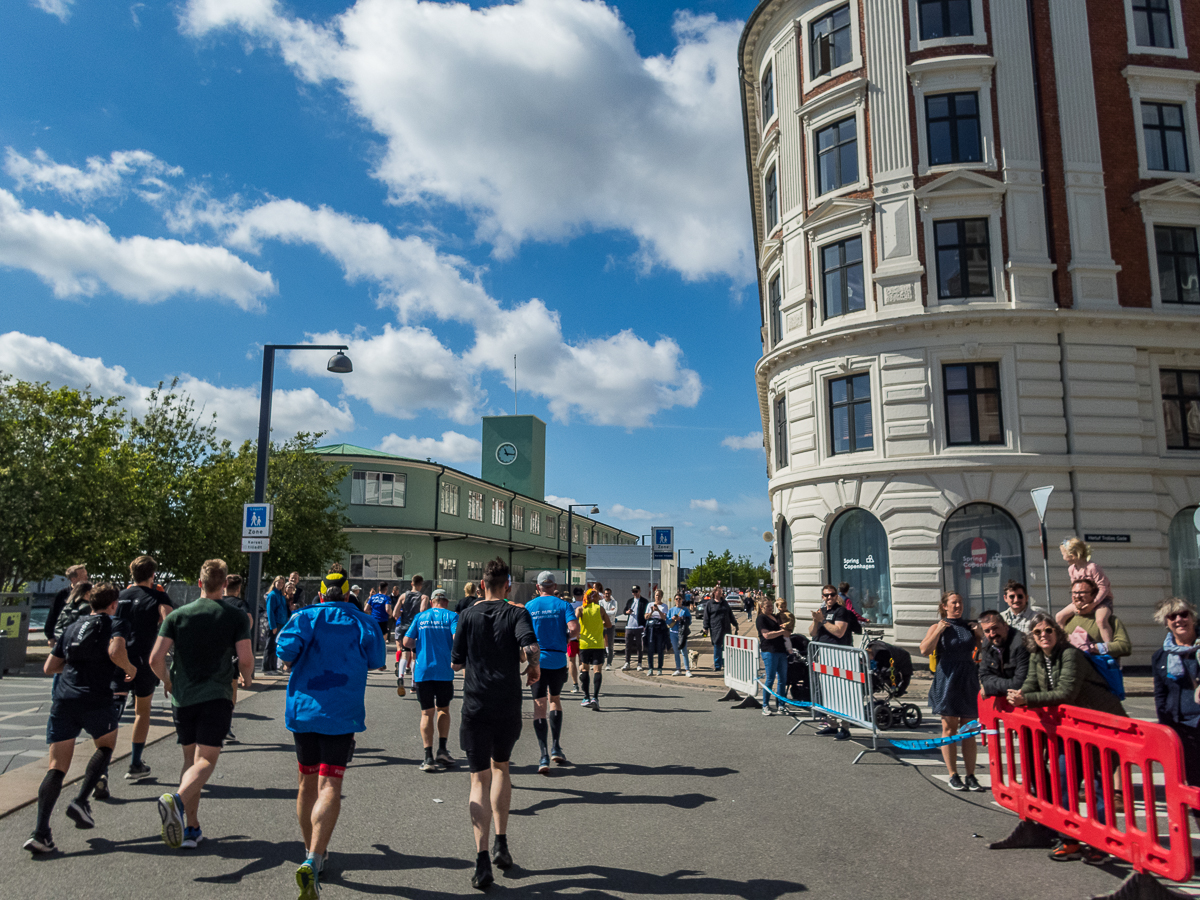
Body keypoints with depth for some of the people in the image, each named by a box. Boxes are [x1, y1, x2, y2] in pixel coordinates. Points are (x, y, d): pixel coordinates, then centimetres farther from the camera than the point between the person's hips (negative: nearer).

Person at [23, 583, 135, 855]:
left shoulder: (71, 628, 22)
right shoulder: (117, 624, 4)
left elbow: (49, 668, 22)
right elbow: (115, 651, -17)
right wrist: (131, 668, 1)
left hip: (62, 700, 4)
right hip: (96, 700, -4)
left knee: (57, 766, 4)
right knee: (105, 747, 22)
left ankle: (40, 832, -7)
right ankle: (81, 801, 7)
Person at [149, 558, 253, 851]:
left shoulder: (177, 615, 4)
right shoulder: (236, 617, -2)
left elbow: (155, 659, -3)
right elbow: (246, 660, -9)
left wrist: (167, 682, 17)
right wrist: (246, 679, 13)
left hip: (182, 697, 3)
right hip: (216, 696, -3)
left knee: (190, 759, 15)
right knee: (205, 761, -7)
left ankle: (191, 828, 17)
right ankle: (177, 800, -36)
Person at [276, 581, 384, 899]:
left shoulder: (307, 616, 2)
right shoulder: (363, 621, 3)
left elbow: (286, 647, -13)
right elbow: (376, 659, 5)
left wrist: (293, 663, 8)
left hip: (302, 708, 3)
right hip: (341, 713, -2)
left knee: (308, 782, 17)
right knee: (330, 786, -5)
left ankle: (312, 853, 31)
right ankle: (313, 862, -21)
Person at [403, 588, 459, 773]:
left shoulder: (420, 617, 8)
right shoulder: (451, 616, 1)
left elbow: (407, 642, 3)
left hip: (423, 671, 1)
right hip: (444, 671, -1)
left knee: (427, 713, 6)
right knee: (443, 710, 17)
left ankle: (428, 757, 1)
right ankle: (442, 750, 10)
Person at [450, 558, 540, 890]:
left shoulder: (469, 616, 2)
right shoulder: (516, 612, -3)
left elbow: (455, 663, 5)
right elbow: (531, 647, -20)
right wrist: (534, 668, -1)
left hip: (475, 707, 0)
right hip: (509, 706, 0)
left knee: (480, 779, 3)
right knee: (501, 766, 23)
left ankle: (482, 861, -8)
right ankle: (501, 844, 22)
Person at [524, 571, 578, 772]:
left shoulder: (529, 606, 3)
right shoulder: (563, 605, -1)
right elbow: (574, 629, -14)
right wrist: (566, 639, 6)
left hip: (537, 661, 0)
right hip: (558, 661, 0)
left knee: (540, 706, 3)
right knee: (555, 700, 19)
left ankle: (543, 755, -5)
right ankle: (556, 748, 14)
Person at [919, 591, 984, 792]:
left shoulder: (969, 626, 12)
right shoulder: (938, 627, 1)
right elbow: (925, 650, -11)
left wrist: (980, 634, 0)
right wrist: (938, 631, -16)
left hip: (969, 680, 3)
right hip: (947, 680, -3)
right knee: (950, 728, 2)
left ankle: (970, 776, 11)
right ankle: (953, 776, 9)